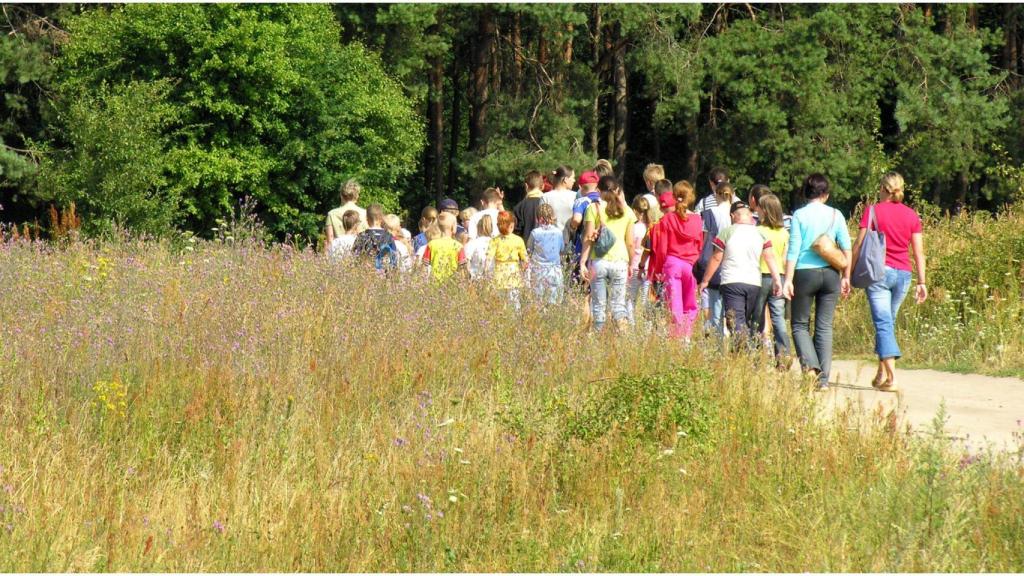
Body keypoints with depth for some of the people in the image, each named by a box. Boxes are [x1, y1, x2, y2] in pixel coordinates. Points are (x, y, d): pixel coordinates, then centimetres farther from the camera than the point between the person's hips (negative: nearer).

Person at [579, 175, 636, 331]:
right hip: (620, 260, 1)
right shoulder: (626, 211, 6)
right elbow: (630, 243, 8)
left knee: (598, 304, 5)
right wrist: (631, 264, 18)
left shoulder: (594, 208, 1)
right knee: (618, 304, 6)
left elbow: (588, 238, -3)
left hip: (599, 261, -1)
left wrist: (583, 262, -2)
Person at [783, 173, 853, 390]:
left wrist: (788, 280, -5)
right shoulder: (835, 215, 4)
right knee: (825, 327, 7)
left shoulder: (799, 215, -3)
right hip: (830, 273, 2)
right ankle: (823, 379, 5)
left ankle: (810, 365, -14)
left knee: (799, 325, 9)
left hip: (805, 273, -2)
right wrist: (846, 277, 10)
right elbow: (846, 248, 2)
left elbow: (793, 249, -6)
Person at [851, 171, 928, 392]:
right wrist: (922, 282, 10)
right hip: (903, 274, 4)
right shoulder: (911, 215, 6)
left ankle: (891, 378, -20)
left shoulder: (873, 211, -3)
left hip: (879, 272, -4)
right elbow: (919, 252, 6)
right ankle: (881, 373, 24)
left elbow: (859, 245, -5)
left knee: (883, 323, -7)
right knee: (888, 322, 19)